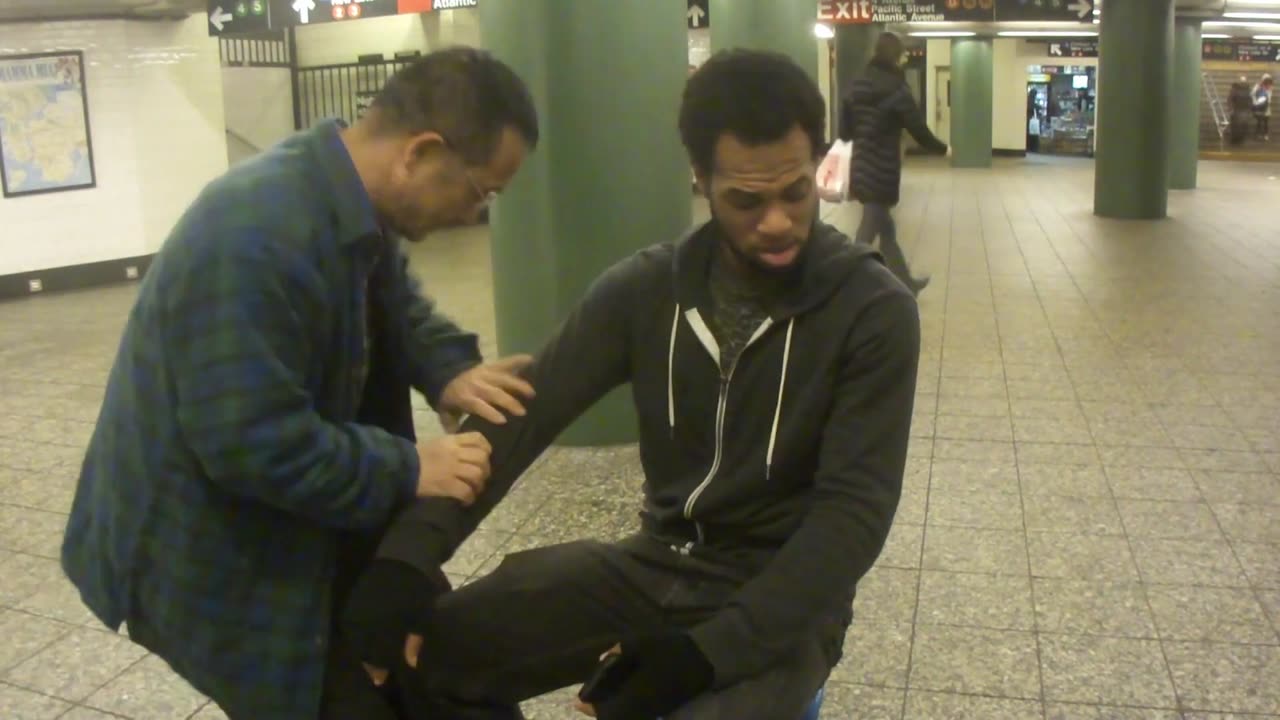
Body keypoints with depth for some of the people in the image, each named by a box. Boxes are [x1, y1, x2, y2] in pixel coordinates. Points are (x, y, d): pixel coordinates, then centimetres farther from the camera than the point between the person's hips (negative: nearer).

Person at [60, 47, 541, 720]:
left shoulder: (350, 202, -4)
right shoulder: (257, 241, -34)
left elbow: (393, 300, 13)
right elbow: (256, 443, -34)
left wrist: (448, 370, -8)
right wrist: (408, 469, -24)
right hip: (206, 556, -9)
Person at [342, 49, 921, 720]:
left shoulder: (875, 312, -13)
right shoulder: (646, 287, -3)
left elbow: (854, 510, -17)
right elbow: (524, 412, -8)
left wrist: (709, 650, -27)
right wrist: (407, 554, -23)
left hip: (783, 596, -3)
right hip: (656, 563, 4)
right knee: (427, 651, -11)